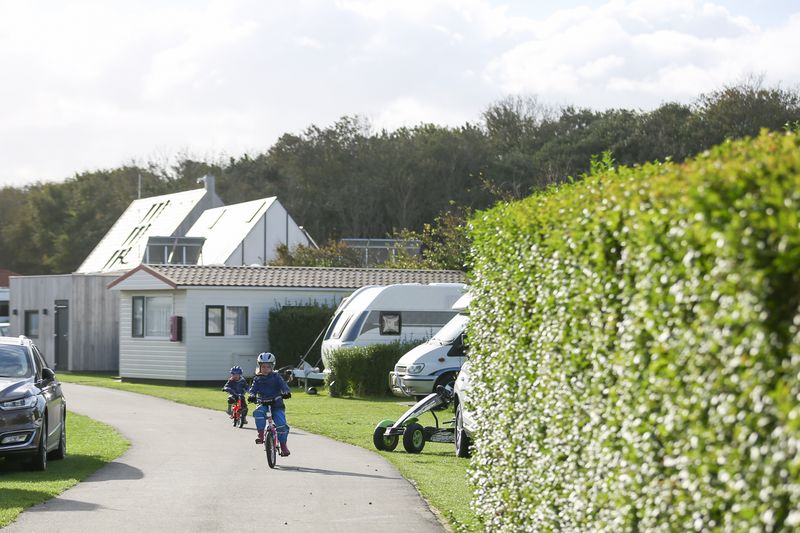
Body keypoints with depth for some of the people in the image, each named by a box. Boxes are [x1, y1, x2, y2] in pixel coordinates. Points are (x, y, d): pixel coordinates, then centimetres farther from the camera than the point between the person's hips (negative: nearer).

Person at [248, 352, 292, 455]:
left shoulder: (276, 377, 6)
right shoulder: (257, 379, 11)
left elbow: (283, 385, -7)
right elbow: (253, 388, 0)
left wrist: (286, 392, -29)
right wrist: (252, 395, -23)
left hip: (277, 405, -1)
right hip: (264, 404, 1)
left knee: (281, 423, -19)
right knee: (258, 412, -34)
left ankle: (283, 444, -3)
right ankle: (261, 434, -28)